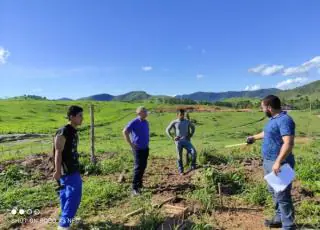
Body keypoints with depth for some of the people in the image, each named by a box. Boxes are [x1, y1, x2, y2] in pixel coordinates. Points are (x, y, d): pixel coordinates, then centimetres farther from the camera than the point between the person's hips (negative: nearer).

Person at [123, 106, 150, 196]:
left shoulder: (146, 122, 9)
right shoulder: (134, 122, -14)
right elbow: (125, 131, -20)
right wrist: (131, 144, -17)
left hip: (145, 148, 7)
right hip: (138, 148, -7)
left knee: (143, 166, 13)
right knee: (138, 167, -7)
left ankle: (139, 183, 28)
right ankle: (135, 188, -1)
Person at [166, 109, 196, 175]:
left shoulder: (187, 122, 3)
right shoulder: (174, 122, -3)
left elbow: (193, 127, 19)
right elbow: (167, 130, 4)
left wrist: (190, 135, 8)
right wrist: (172, 138, -4)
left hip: (186, 141, 1)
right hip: (178, 142, -1)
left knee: (194, 152, -17)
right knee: (179, 156, 3)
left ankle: (193, 166, 2)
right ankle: (180, 171, 17)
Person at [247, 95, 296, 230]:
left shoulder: (284, 120, -20)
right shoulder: (273, 119, 12)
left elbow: (288, 143, -30)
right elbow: (267, 133, 32)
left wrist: (278, 162, -34)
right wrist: (254, 137, 45)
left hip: (279, 164, -11)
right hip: (268, 162, 11)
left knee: (282, 195, -3)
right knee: (274, 192, 20)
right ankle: (279, 218, 36)